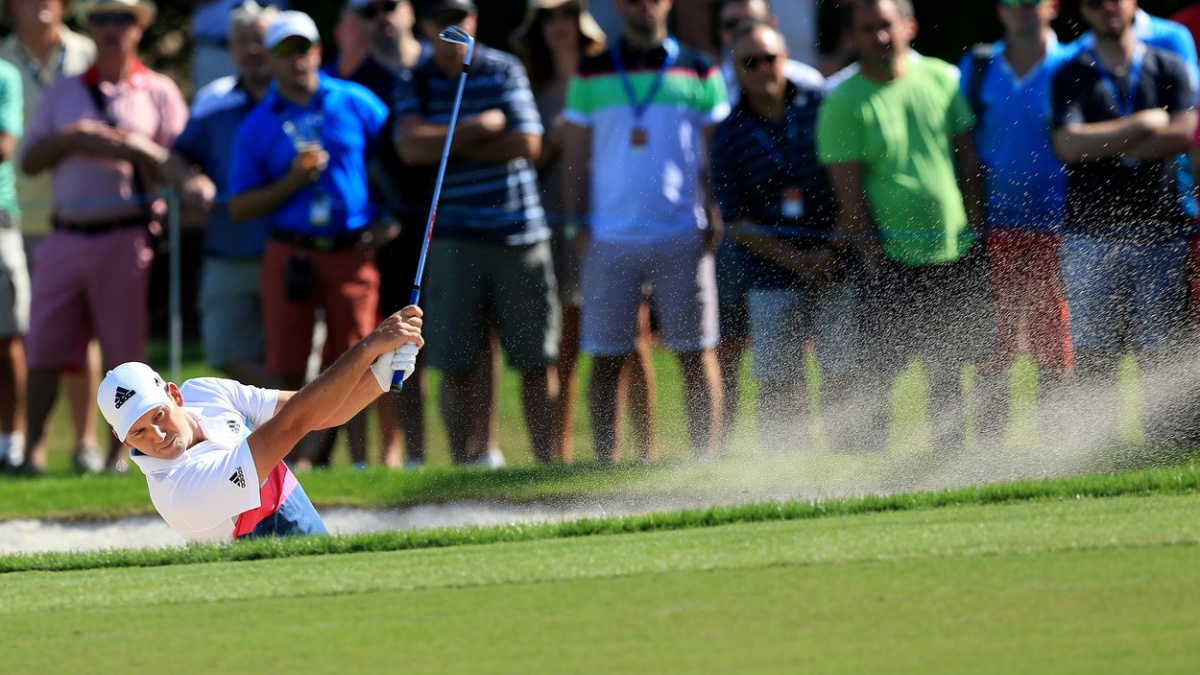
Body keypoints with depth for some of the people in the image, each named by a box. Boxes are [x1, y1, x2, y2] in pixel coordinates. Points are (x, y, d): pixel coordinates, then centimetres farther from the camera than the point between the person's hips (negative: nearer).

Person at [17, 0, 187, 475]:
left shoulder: (158, 93, 8)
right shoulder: (63, 93, 18)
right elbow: (29, 160, 12)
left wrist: (132, 149, -15)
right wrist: (68, 140, -7)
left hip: (127, 236, -3)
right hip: (66, 235, 3)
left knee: (124, 354, -4)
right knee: (44, 348, -4)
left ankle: (118, 454, 0)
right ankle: (33, 449, -4)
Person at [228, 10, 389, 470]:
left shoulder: (357, 103, 5)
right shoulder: (257, 127, 6)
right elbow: (239, 208, 4)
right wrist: (291, 182, -9)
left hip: (352, 253, -1)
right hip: (290, 254, 1)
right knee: (287, 365, -3)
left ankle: (359, 457, 5)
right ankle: (296, 457, 4)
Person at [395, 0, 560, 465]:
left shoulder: (505, 72, 5)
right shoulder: (414, 86, 6)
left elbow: (527, 144, -6)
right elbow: (411, 147, -11)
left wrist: (450, 144, -7)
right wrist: (481, 128, -10)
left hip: (520, 234, 0)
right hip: (454, 239, 0)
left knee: (537, 361, 0)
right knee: (456, 365, -1)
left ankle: (546, 461, 6)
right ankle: (461, 465, 6)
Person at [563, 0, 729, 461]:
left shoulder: (699, 73, 8)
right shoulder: (591, 75, 11)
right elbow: (576, 156, 12)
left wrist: (716, 220, -4)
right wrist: (577, 224, 2)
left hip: (682, 236, -1)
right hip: (609, 239, 1)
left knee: (695, 353, -2)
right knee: (606, 358, 0)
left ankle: (704, 457, 1)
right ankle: (605, 462, 4)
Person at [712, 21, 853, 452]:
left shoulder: (825, 105, 0)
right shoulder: (729, 136, 1)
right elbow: (736, 222, 1)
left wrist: (835, 248, -5)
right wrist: (797, 261, -9)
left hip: (838, 267, -1)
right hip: (773, 278, 1)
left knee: (842, 377, -4)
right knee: (777, 386, -2)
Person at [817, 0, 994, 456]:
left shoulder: (942, 79, 7)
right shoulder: (844, 103, -6)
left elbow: (968, 162, 12)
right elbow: (848, 192, -8)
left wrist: (976, 233, 6)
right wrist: (875, 261, -13)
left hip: (955, 256, 4)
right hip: (892, 263, -4)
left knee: (948, 372, 9)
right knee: (879, 375, -5)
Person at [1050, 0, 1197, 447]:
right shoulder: (1070, 76, 7)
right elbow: (1067, 145, -8)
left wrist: (1102, 147, -7)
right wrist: (1140, 126, -6)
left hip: (1159, 228, 0)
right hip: (1092, 232, 0)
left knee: (1162, 350, -3)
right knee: (1093, 350, -3)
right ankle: (1097, 441, 0)